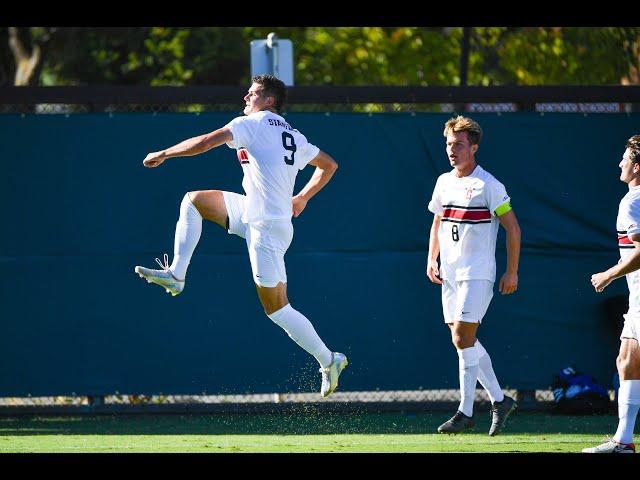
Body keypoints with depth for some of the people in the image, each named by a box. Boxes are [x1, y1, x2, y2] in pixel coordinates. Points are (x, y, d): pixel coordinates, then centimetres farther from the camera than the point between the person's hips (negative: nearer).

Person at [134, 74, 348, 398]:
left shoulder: (252, 124, -10)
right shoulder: (293, 136, 13)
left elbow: (206, 142, -20)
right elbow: (329, 165, 23)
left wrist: (163, 154, -9)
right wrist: (302, 198, 29)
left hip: (267, 226, -9)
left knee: (277, 309, -4)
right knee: (194, 199, 13)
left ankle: (328, 360, 2)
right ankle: (176, 275, 13)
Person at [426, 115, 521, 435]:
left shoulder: (488, 185, -9)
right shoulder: (444, 182, 11)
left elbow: (512, 229, -7)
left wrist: (512, 272, -9)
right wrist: (432, 259, 11)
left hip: (477, 274, -7)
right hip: (450, 274, 7)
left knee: (462, 338, -14)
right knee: (465, 341, 7)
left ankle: (466, 412, -10)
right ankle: (499, 400, 20)